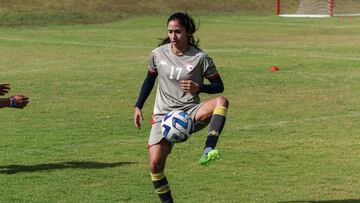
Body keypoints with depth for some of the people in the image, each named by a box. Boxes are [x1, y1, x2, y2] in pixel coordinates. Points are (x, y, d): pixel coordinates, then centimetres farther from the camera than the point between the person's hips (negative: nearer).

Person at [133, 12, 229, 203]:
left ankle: (208, 151, -41)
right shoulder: (158, 54, 1)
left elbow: (218, 86, 0)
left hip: (190, 112, -1)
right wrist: (138, 106, 15)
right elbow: (149, 79, 18)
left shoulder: (200, 58, -6)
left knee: (222, 101, -31)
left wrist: (198, 88, -19)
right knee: (155, 164, -15)